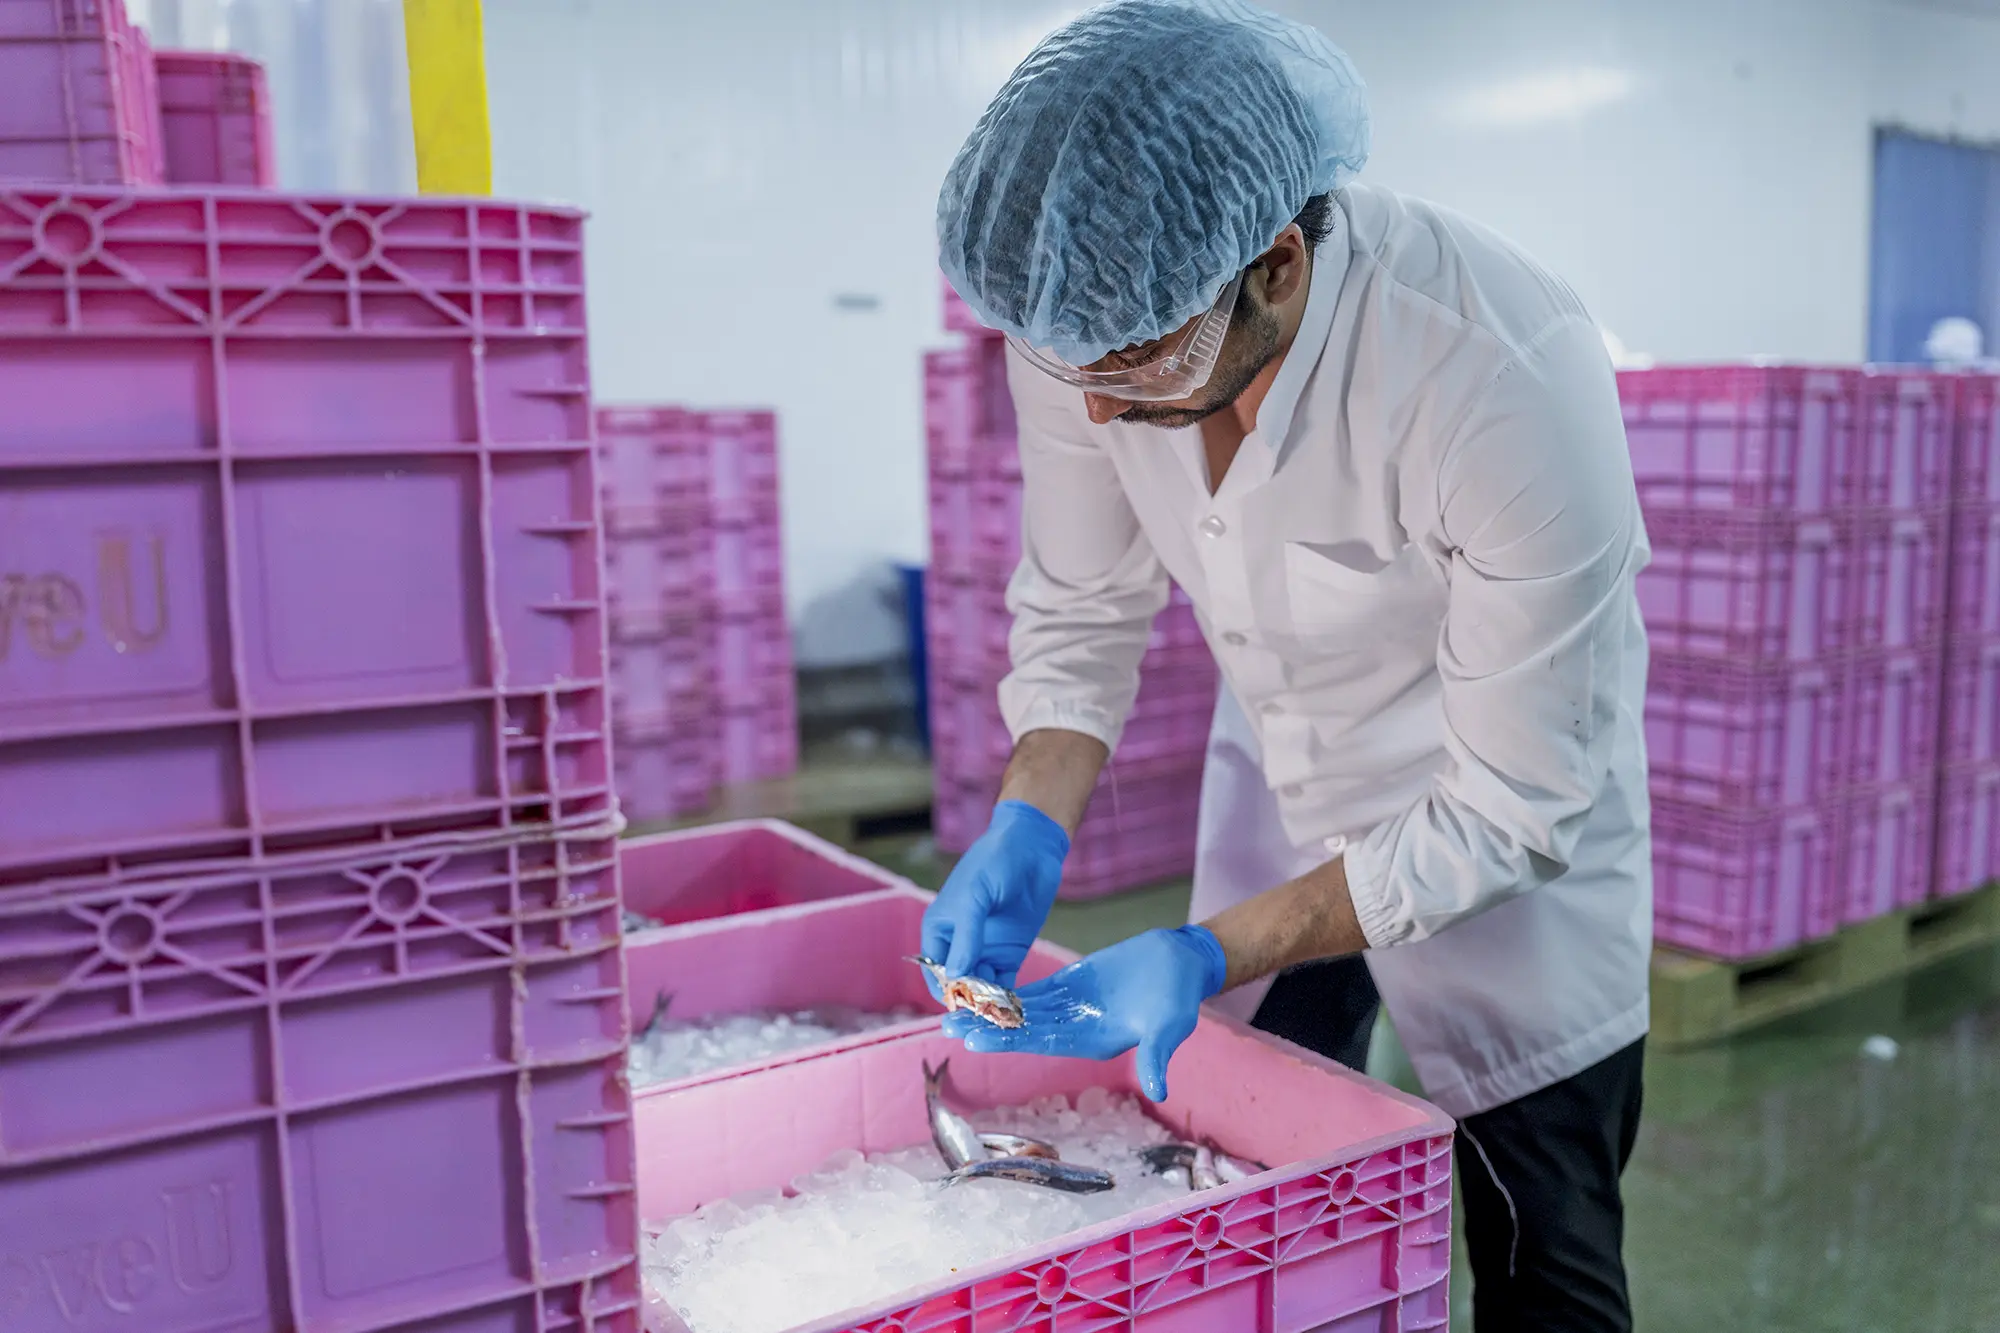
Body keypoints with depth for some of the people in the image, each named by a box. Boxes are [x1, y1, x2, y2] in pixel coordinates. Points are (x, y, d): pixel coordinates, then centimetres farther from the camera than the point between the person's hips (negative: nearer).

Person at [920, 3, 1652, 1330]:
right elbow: (1080, 608, -6)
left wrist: (1213, 955, -33)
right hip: (1278, 769, 5)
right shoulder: (1090, 305, -22)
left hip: (1511, 799, -4)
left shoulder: (1511, 379, -37)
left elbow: (1512, 811, -27)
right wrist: (1029, 832, -21)